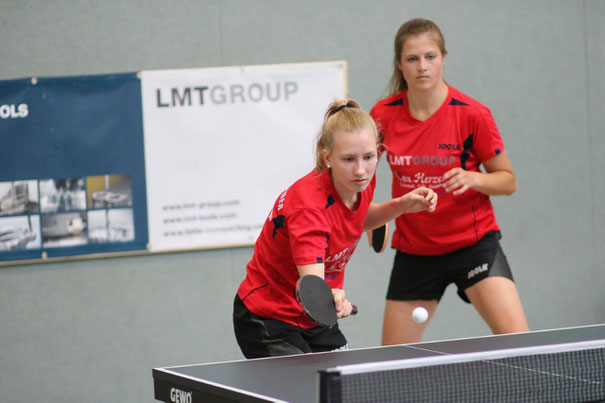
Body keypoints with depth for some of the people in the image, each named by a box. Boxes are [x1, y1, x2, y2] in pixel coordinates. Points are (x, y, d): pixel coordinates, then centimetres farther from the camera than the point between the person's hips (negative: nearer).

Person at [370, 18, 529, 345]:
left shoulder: (472, 115, -13)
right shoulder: (384, 114, -4)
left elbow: (508, 181, -4)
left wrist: (470, 177, -24)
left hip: (472, 242, -3)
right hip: (414, 252, 3)